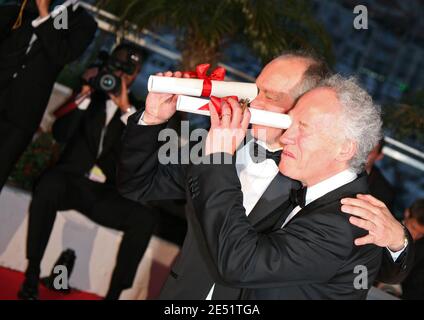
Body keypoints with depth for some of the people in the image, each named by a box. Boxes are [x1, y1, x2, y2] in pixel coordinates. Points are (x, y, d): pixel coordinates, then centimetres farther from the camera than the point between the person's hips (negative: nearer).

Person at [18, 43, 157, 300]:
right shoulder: (92, 98, 15)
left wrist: (126, 108, -12)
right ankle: (32, 275, -28)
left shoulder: (138, 112, 13)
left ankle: (114, 293, -21)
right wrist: (85, 96, -9)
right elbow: (60, 133, 0)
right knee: (50, 183, -36)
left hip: (105, 194, 1)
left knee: (145, 216, -26)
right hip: (71, 181, -1)